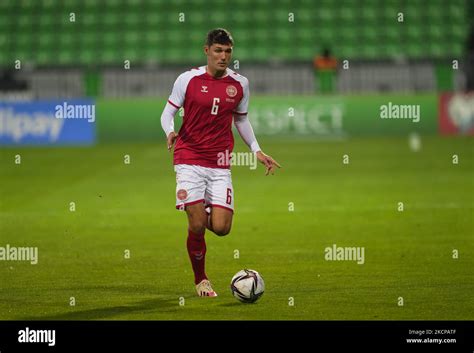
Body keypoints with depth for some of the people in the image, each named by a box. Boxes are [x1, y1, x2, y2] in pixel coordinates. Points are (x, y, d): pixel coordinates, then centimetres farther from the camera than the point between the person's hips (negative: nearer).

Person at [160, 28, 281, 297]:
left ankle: (205, 213, 30)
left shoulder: (240, 84, 5)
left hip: (220, 164, 3)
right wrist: (170, 131, -19)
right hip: (189, 160, -2)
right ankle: (201, 280, 12)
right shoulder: (188, 79, -4)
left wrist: (257, 150, 11)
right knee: (197, 225, -10)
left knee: (221, 227, -8)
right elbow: (168, 113, 3)